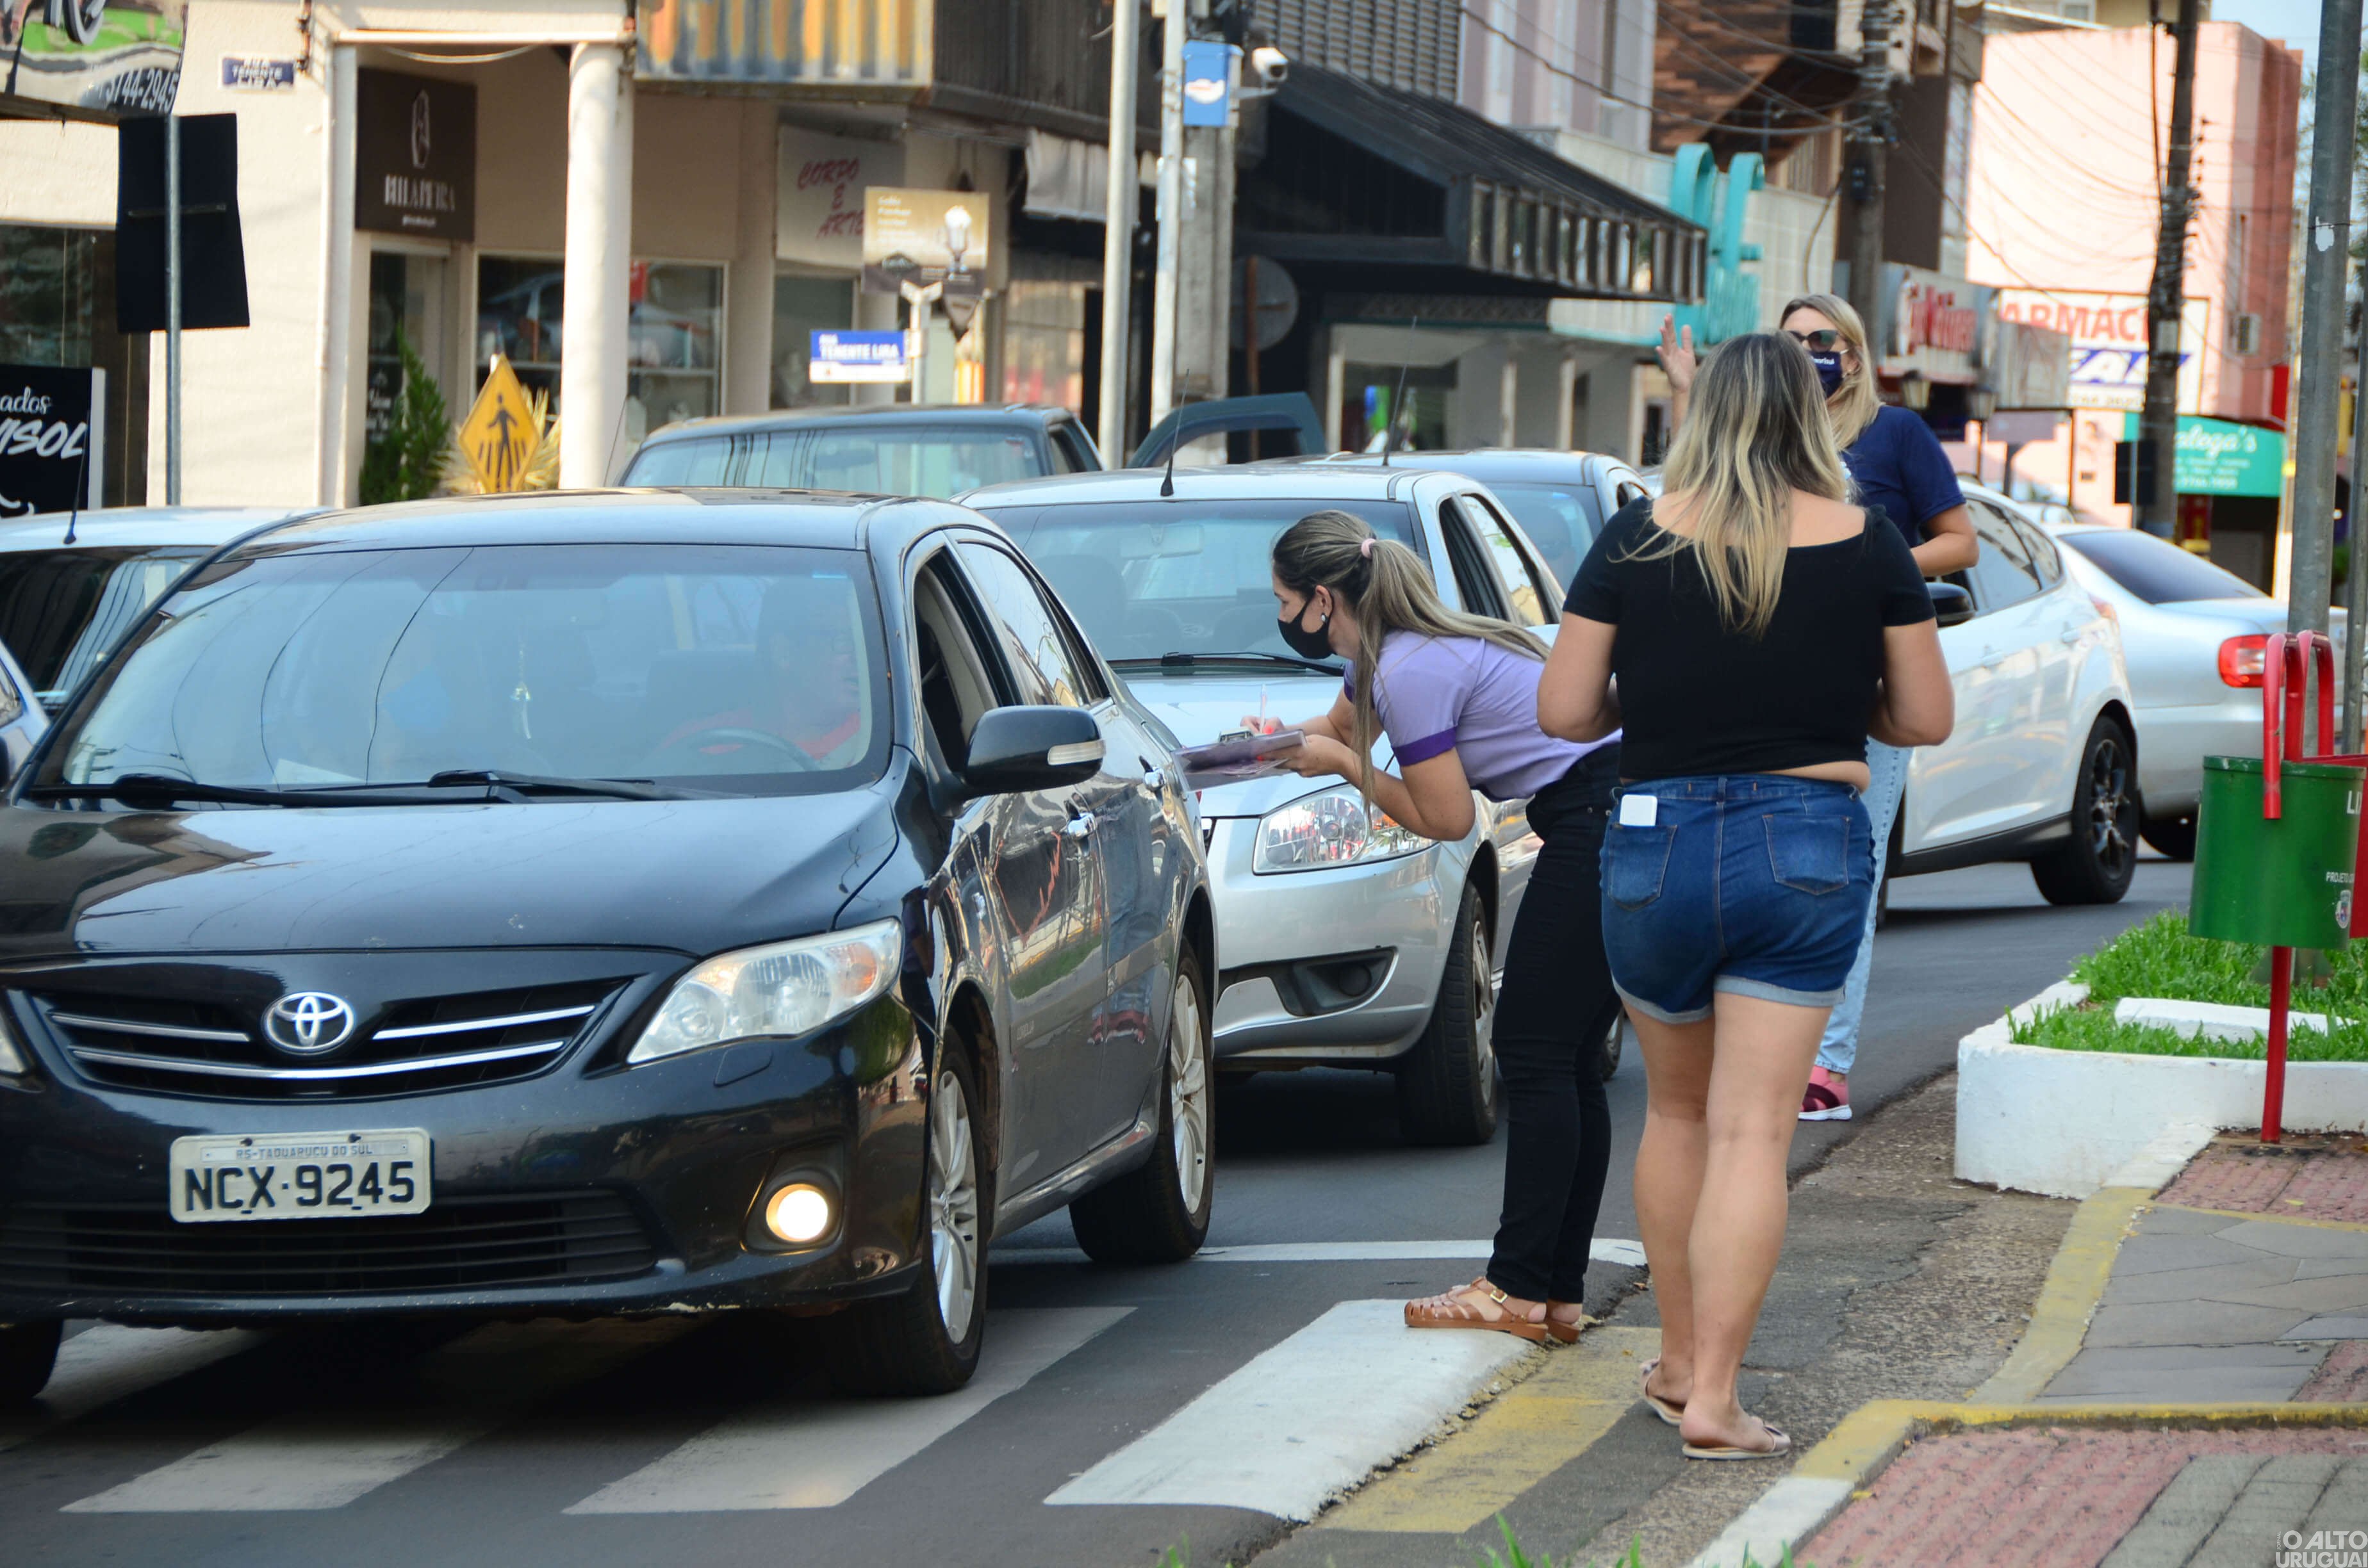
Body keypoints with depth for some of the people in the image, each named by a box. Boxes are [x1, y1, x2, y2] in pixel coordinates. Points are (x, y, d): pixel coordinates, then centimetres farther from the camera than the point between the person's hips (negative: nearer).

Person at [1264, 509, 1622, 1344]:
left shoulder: (1411, 671, -15)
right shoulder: (1383, 654, 15)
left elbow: (1445, 819, -10)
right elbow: (1340, 724, 35)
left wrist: (1342, 766, -1)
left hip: (1598, 824, -10)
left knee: (1535, 1057, -6)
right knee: (1568, 1062, 10)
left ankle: (1519, 1290, -5)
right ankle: (1560, 1292, 10)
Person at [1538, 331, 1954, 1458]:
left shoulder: (1636, 541, -2)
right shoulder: (1867, 546, -2)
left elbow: (1563, 712, -2)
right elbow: (1925, 720, 3)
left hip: (1657, 848, 1)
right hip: (1809, 847, -1)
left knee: (1676, 1110, 21)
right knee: (1752, 1132, -2)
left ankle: (1677, 1363, 29)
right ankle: (1712, 1400, -8)